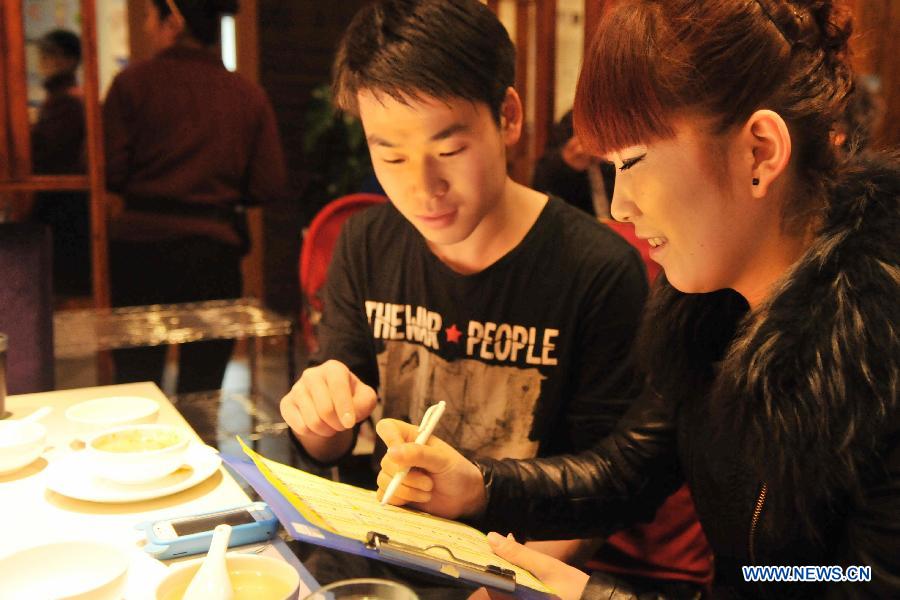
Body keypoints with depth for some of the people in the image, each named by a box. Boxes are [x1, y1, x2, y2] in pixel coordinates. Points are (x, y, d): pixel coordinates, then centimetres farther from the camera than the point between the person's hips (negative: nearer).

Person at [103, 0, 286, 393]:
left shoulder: (133, 83, -5)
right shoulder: (249, 95, 1)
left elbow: (110, 173, -9)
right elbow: (268, 186, -2)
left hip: (141, 245, -1)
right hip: (215, 250, 1)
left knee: (135, 378, 13)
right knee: (203, 388, 11)